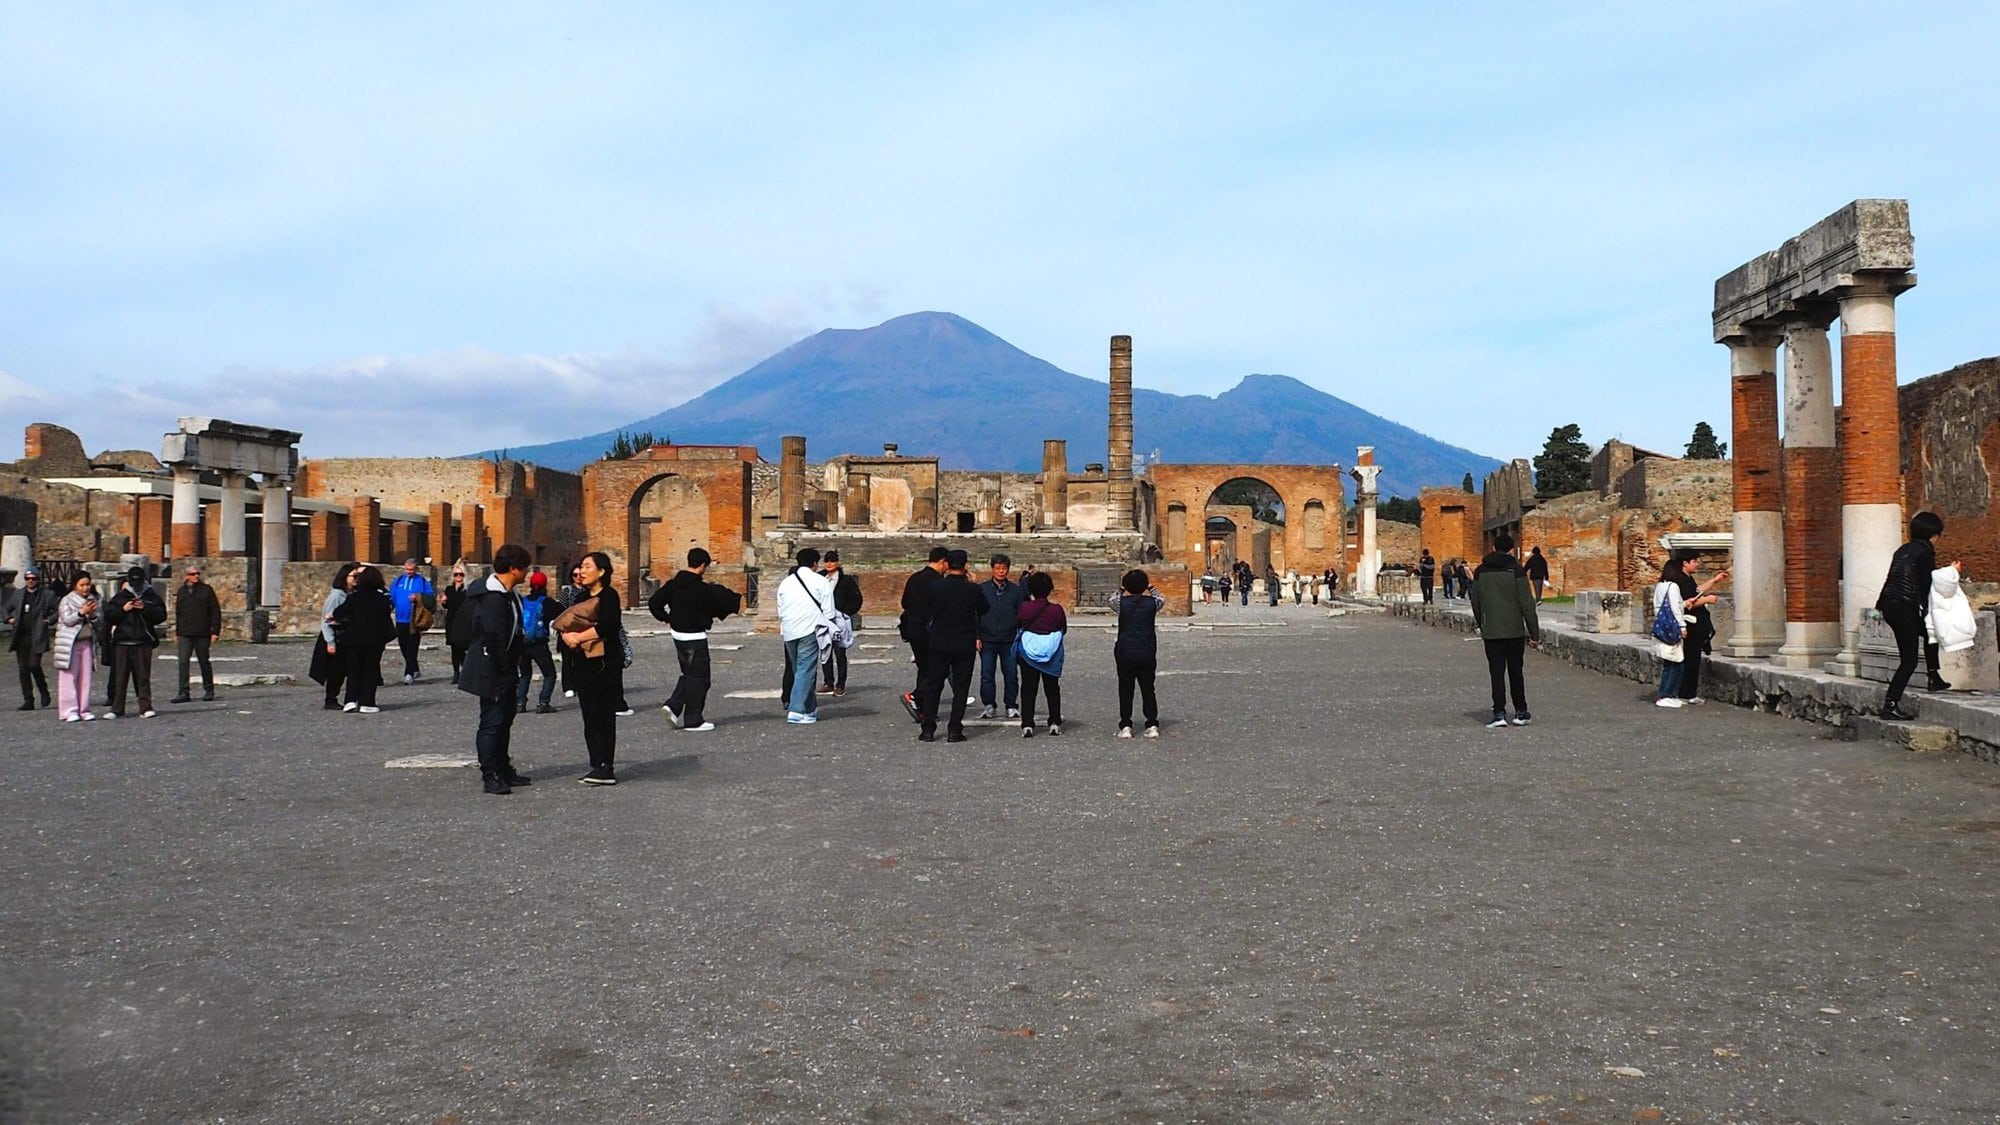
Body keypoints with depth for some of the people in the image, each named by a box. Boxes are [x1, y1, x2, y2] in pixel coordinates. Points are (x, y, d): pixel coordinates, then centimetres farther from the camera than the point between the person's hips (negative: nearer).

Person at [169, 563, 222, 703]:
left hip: (202, 634, -2)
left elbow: (215, 612, -2)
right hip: (185, 634, 2)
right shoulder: (181, 591, 10)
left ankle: (209, 691, 20)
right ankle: (183, 693, -7)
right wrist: (177, 632, 14)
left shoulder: (207, 590, 0)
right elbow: (178, 613, 17)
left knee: (204, 662, 7)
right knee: (183, 662, -7)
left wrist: (215, 631, -7)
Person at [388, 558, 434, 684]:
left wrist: (418, 598, -18)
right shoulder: (398, 580, 9)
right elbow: (391, 597, 7)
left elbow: (431, 597, -4)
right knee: (404, 647, 12)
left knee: (412, 648, -7)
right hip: (401, 620, 4)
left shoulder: (422, 581, 0)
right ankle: (414, 670, 26)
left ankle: (409, 673, -7)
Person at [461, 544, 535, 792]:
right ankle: (490, 776, 1)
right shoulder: (494, 599, -23)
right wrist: (506, 674, -21)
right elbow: (494, 641, -25)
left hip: (504, 671, 11)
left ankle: (504, 770, 27)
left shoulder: (506, 595, 10)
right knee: (492, 721, -4)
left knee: (504, 719, 17)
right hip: (492, 672, -11)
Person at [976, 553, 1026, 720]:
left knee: (1011, 675, 2)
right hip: (987, 640, 0)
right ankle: (989, 706, 10)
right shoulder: (981, 589, 4)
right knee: (987, 675, 1)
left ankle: (1011, 706, 12)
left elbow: (1022, 616, 9)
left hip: (1009, 641, 0)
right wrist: (976, 637, -2)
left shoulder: (1017, 591, 6)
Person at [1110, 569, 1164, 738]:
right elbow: (1162, 599, 20)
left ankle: (1125, 727, 4)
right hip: (1147, 653, 1)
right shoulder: (1151, 603, -4)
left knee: (1125, 690, 6)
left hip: (1125, 653, -1)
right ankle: (1152, 725, 7)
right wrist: (1151, 589, 29)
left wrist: (1120, 589, 27)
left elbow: (1112, 600, 16)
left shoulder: (1122, 603, -7)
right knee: (1148, 689, 9)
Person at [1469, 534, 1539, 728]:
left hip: (1491, 632, 2)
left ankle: (1499, 713, -3)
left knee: (1496, 672, 3)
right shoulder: (1515, 570, -6)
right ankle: (1520, 712, 14)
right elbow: (1526, 603, -8)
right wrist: (1535, 632, -4)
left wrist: (1481, 625, 23)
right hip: (1514, 630, -2)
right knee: (1516, 671, 9)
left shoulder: (1481, 571, 4)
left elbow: (1476, 602, 10)